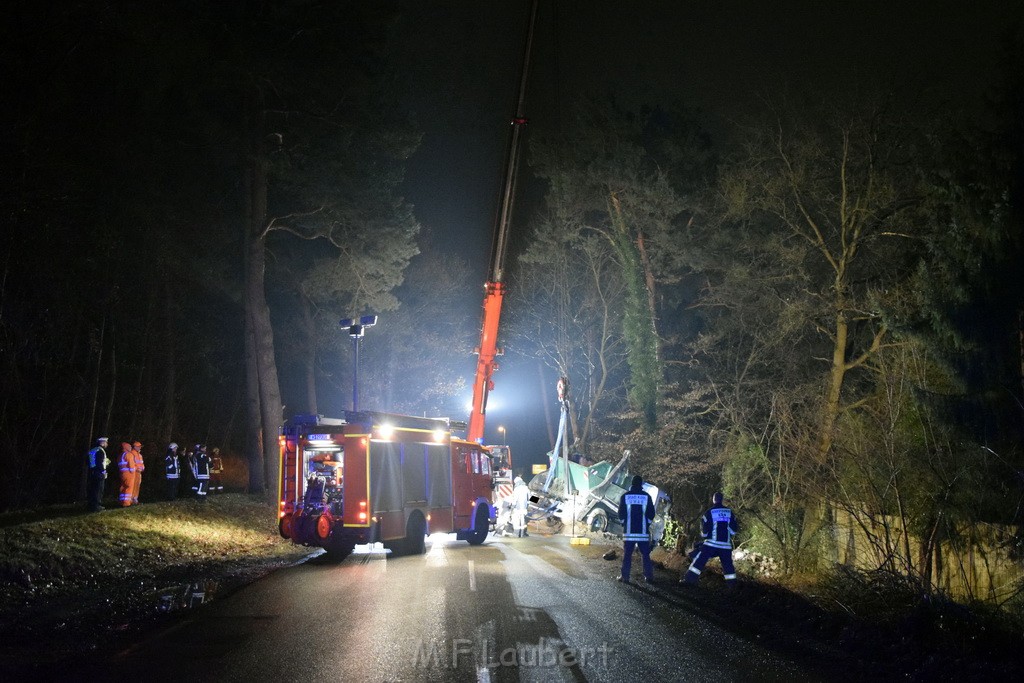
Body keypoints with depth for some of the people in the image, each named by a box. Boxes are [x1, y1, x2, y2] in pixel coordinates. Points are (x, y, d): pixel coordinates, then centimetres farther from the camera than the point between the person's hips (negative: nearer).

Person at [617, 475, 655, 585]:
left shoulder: (625, 496, -2)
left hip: (629, 531, 0)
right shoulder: (646, 496, -2)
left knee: (627, 555, 4)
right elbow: (651, 514, 2)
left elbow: (621, 514, 1)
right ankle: (649, 576, 5)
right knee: (646, 555, 7)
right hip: (643, 531, 0)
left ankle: (625, 576, 2)